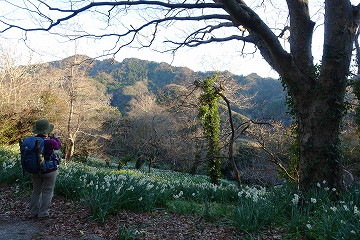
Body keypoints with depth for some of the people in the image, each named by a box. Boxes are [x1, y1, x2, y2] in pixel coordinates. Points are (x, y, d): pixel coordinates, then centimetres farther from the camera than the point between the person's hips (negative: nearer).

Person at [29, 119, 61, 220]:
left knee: (36, 191, 18)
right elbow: (58, 145, -1)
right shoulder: (50, 142, -22)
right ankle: (43, 213, 13)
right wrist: (53, 137, 17)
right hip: (49, 170, -5)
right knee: (47, 191, 9)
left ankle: (33, 212, 27)